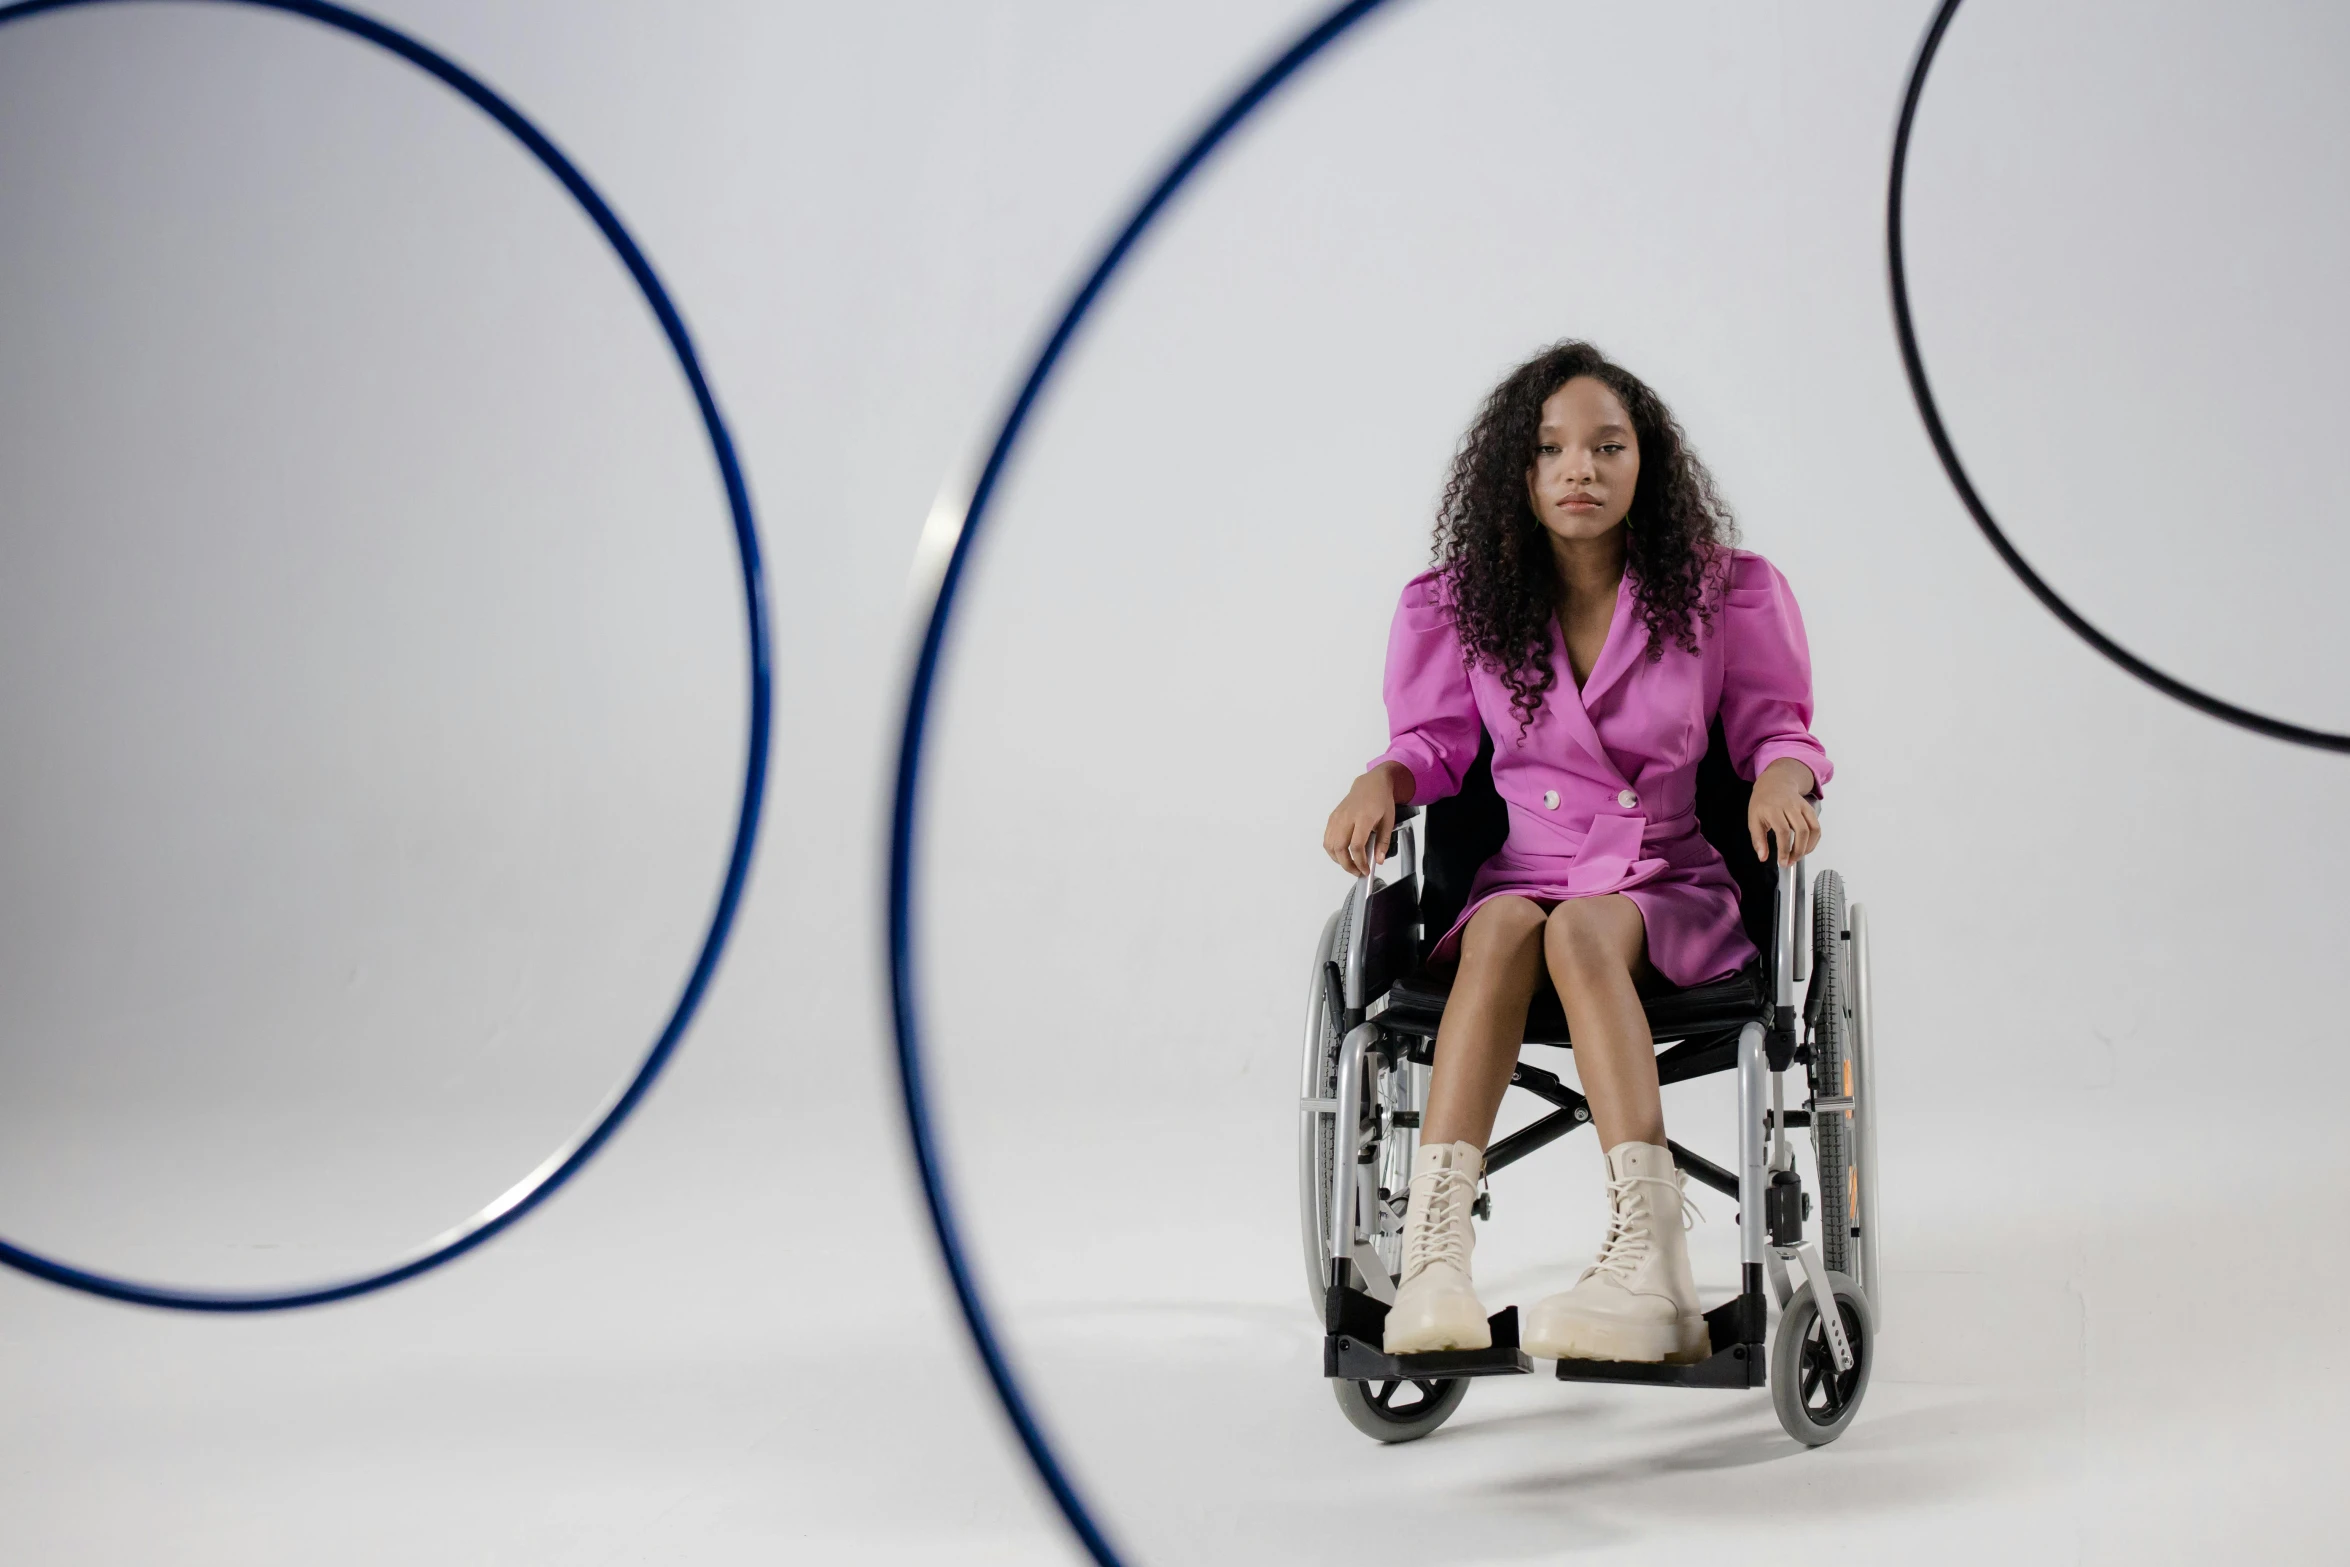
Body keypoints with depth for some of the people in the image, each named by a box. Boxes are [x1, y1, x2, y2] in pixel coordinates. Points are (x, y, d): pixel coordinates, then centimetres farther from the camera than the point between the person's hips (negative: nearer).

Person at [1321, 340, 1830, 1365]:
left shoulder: (1720, 593, 1)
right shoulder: (1462, 604, 5)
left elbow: (1771, 722, 8)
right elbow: (1436, 739, 12)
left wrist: (1782, 774, -15)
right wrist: (1382, 781, -10)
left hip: (1668, 893, -1)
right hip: (1524, 878, 2)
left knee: (1580, 931, -37)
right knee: (1503, 930, -35)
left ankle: (1648, 1271, -51)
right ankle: (1433, 1262, -50)